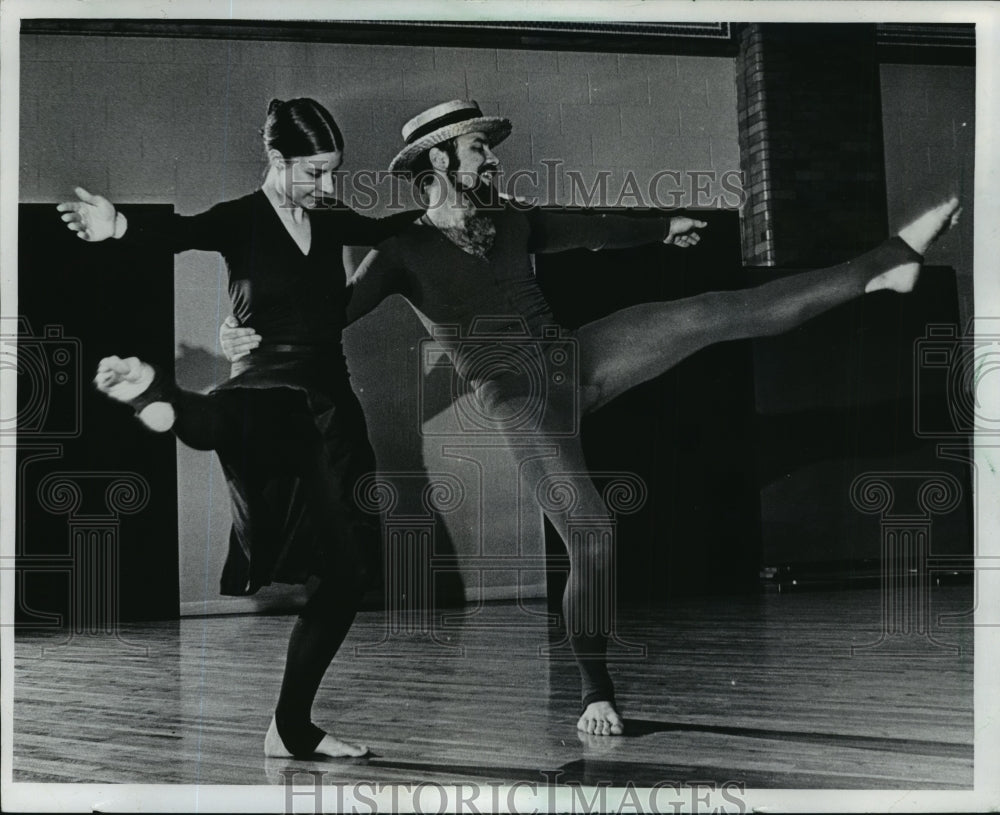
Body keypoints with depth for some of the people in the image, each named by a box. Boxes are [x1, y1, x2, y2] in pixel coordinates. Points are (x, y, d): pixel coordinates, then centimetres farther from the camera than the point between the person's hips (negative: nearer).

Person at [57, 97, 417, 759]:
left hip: (332, 405, 5)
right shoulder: (242, 221, -6)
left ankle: (292, 727, 14)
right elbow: (181, 232, -27)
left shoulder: (331, 223, 11)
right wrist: (121, 227, -48)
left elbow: (394, 230, 29)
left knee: (351, 567, 5)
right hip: (267, 395, -5)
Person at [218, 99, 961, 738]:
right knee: (592, 546, -14)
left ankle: (885, 264, -10)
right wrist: (255, 337, -37)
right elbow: (337, 310, -19)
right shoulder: (404, 254, -7)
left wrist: (661, 229, 37)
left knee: (713, 313, -11)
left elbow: (591, 229, 23)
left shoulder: (511, 220, 8)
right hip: (522, 406, -5)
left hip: (579, 358, 5)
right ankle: (598, 692, 8)